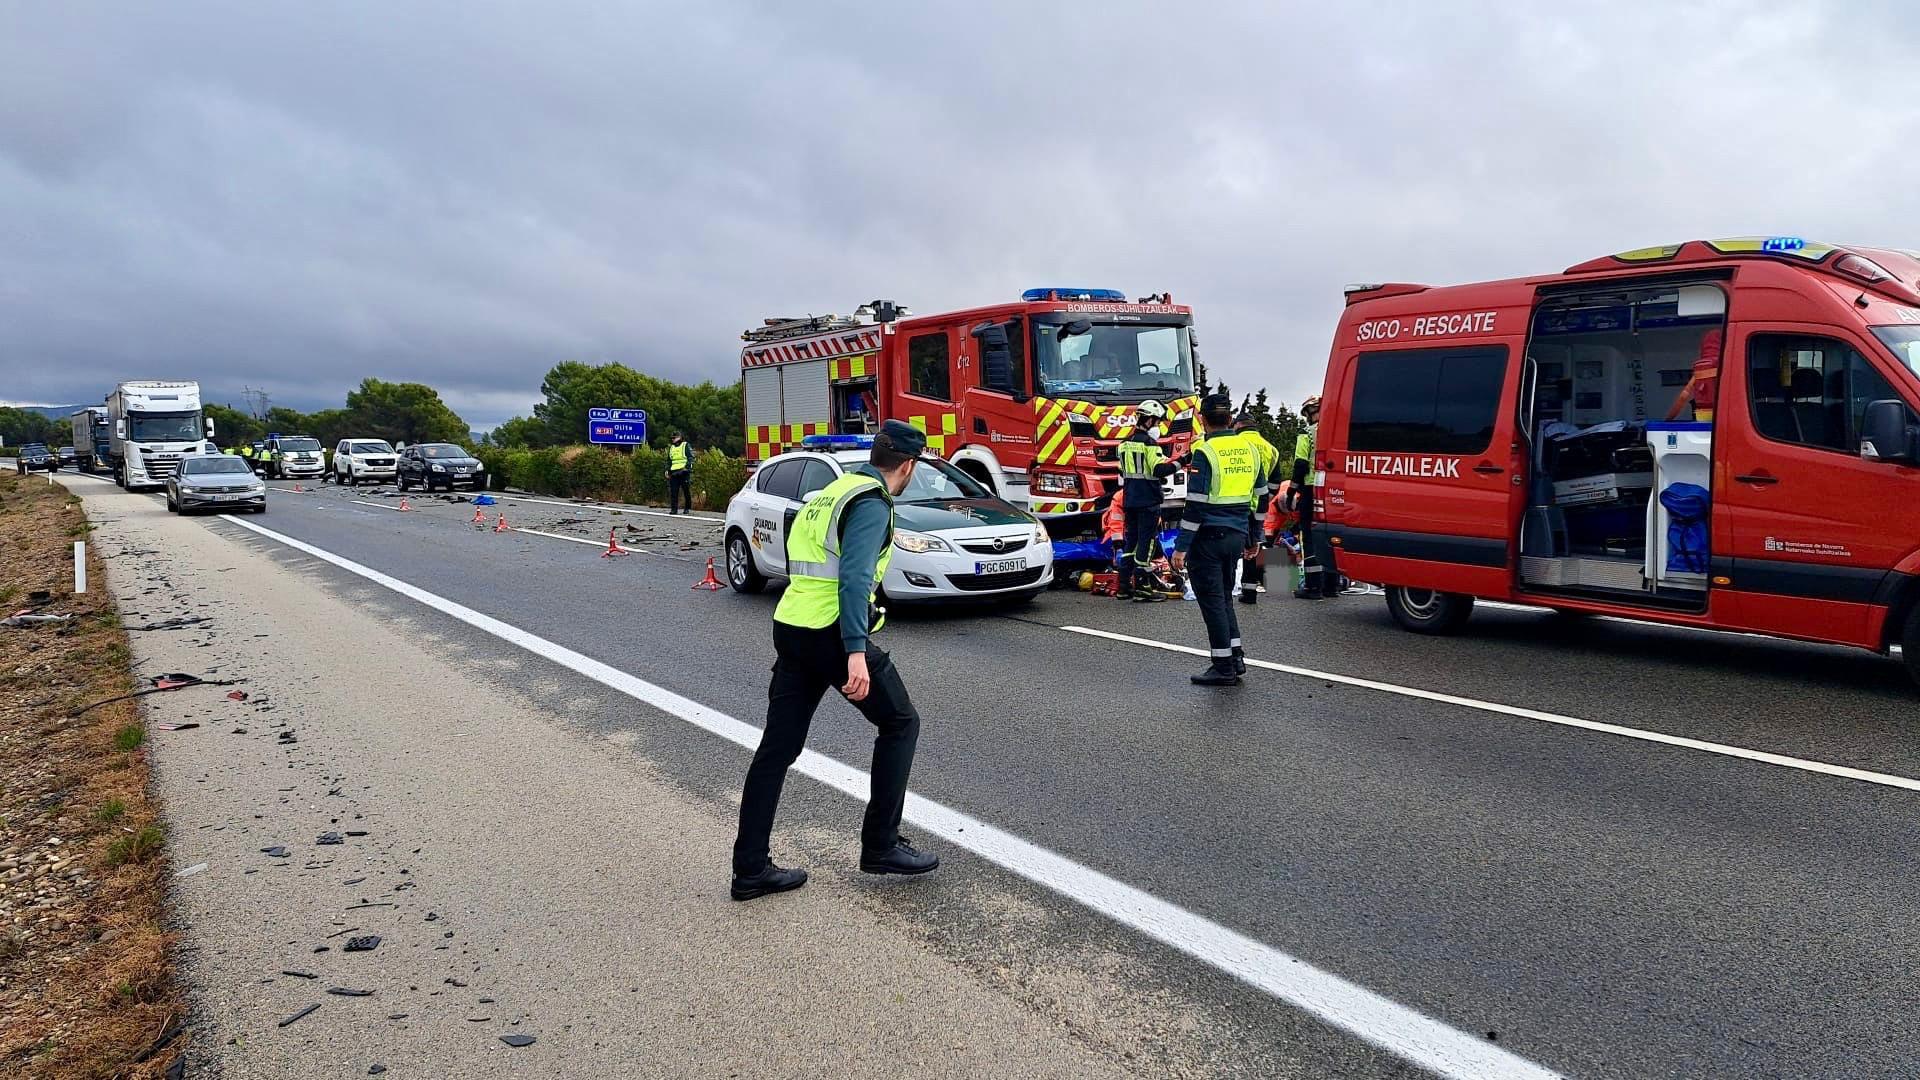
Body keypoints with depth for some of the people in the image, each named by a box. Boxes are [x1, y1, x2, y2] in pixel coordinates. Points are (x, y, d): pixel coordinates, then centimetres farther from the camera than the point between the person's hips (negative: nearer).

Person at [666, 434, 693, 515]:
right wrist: (667, 470, 13)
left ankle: (688, 508, 9)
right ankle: (674, 509, 0)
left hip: (684, 472, -5)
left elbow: (690, 458, -5)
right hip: (674, 472, 5)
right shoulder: (671, 447, 19)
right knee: (673, 492, -2)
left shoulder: (686, 446, 2)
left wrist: (687, 467, -18)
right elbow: (668, 460, 25)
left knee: (686, 491, 0)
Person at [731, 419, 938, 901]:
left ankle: (750, 869, 13)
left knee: (777, 748, 9)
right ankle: (880, 845, 12)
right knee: (900, 723, 8)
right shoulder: (872, 503, -9)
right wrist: (856, 652, -29)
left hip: (791, 629, 9)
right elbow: (855, 577, -22)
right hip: (832, 635, -9)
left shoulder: (834, 491, 18)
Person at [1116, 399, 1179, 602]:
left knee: (1131, 540, 14)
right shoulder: (1149, 443, -13)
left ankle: (1124, 585, 16)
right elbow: (1159, 470, -22)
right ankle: (1142, 588, -4)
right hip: (1148, 502, -8)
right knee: (1146, 542, -4)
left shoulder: (1125, 443, 12)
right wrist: (1178, 463, -14)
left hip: (1130, 500, 8)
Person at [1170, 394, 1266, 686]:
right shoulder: (1249, 449, 9)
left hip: (1209, 536, -7)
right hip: (1237, 536, 7)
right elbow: (1260, 498, 14)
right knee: (1224, 596, 19)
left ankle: (1224, 667, 4)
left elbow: (1196, 504, -17)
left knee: (1212, 599, 0)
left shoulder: (1205, 453, -13)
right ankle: (1236, 658, 19)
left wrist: (1181, 547, -14)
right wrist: (1254, 539, 23)